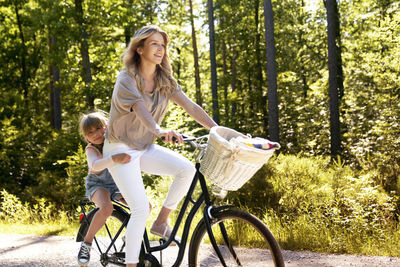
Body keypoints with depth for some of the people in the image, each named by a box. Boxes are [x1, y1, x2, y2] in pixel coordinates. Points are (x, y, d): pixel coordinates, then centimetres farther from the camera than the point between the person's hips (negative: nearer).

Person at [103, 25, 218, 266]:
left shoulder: (165, 81, 2)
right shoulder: (127, 79, -17)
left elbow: (191, 107, -3)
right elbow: (140, 108, -37)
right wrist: (159, 131, -56)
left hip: (146, 147, 6)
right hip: (121, 148, -6)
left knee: (187, 168, -20)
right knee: (141, 208, -17)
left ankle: (161, 223, -3)